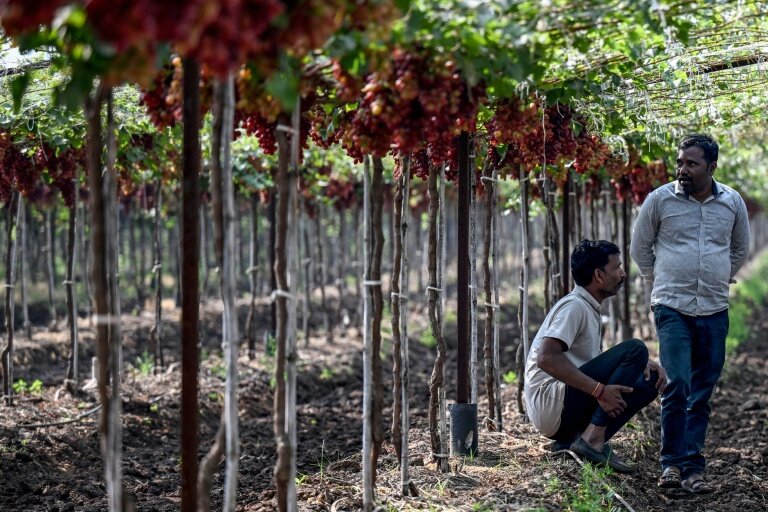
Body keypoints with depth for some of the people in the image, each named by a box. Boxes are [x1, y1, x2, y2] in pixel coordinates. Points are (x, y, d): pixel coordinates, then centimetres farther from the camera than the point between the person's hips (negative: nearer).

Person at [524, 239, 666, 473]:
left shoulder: (588, 309, 21)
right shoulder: (574, 306, -10)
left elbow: (597, 362, 27)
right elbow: (546, 358, -24)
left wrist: (642, 364, 8)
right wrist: (599, 390, -26)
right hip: (551, 403, -10)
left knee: (649, 380, 7)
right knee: (634, 348, -17)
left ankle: (573, 439, -1)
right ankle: (592, 439, -19)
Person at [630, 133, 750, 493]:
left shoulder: (733, 203, 4)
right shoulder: (660, 199, -4)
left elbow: (740, 249, 21)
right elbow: (640, 247, 10)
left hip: (714, 311, 3)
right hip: (672, 308, -3)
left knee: (702, 393, 6)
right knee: (677, 385, -13)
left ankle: (692, 467, 12)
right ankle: (672, 463, -4)